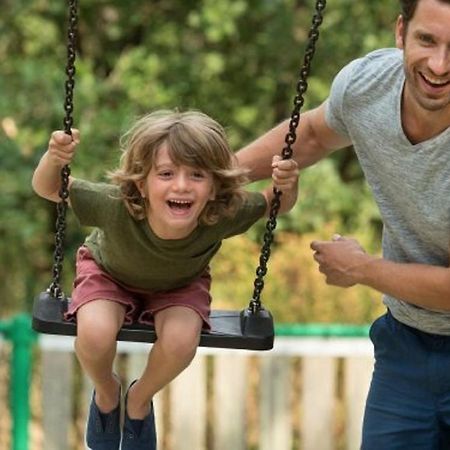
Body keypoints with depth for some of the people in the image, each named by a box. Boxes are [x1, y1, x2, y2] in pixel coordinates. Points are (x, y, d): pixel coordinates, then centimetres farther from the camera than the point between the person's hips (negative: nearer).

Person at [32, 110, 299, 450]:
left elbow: (276, 204, -17)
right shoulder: (115, 206, -42)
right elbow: (47, 189, -27)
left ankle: (140, 399, 9)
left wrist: (288, 186, -40)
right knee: (95, 335, -30)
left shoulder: (223, 216, -37)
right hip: (110, 274, -1)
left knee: (181, 342, -28)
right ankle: (106, 393, 9)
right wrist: (53, 159, -49)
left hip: (180, 285, 1)